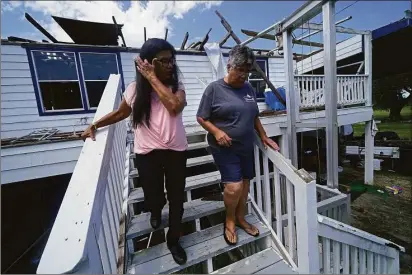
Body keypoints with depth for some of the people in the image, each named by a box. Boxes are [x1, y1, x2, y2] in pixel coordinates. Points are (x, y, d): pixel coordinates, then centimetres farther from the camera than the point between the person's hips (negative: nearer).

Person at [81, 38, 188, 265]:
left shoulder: (176, 85, -3)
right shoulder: (135, 88, 0)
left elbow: (175, 107, -26)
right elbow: (121, 113, 15)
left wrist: (153, 78, -20)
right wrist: (95, 125, 9)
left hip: (175, 151, 1)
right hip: (147, 153, 0)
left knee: (176, 198, 11)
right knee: (153, 197, 13)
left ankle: (173, 240, 40)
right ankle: (156, 210, 55)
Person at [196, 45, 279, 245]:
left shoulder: (249, 89, 10)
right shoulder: (214, 88, -7)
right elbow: (201, 118, -6)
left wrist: (264, 137, 11)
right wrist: (216, 131, -22)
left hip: (246, 147, 6)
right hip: (224, 149, -5)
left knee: (245, 184, 13)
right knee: (234, 186, -10)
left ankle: (240, 218, 38)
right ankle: (229, 220, 22)